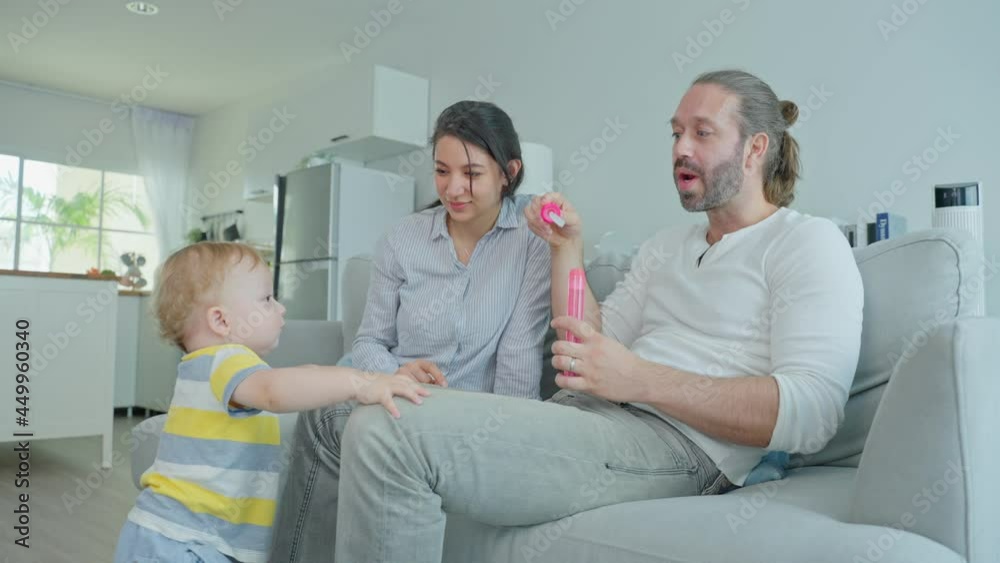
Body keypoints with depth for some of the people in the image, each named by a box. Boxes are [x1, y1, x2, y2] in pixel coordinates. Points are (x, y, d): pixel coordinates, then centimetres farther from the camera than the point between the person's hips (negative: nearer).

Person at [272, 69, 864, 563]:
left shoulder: (809, 242, 1)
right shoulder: (665, 246, 24)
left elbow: (811, 412, -14)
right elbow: (592, 350, 16)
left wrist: (640, 379, -21)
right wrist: (568, 249, 8)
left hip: (676, 445, -8)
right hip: (584, 418, 8)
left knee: (389, 434, -27)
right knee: (336, 425, 3)